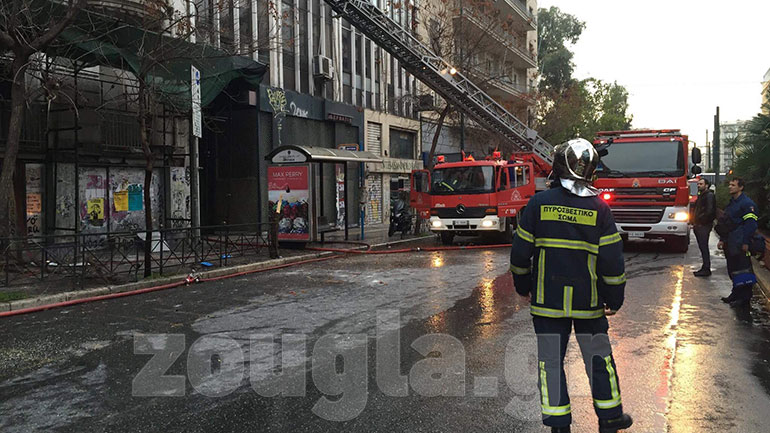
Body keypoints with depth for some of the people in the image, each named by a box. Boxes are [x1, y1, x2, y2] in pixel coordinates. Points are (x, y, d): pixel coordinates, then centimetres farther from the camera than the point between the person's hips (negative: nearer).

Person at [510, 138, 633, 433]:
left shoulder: (539, 203, -5)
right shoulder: (599, 209, -5)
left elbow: (521, 251, -1)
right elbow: (612, 260, -5)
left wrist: (523, 286, 13)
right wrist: (614, 299, 6)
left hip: (547, 298, -1)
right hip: (588, 299, 1)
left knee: (551, 361, 7)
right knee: (599, 358, 16)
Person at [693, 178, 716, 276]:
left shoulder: (709, 195, -10)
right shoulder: (701, 195, 20)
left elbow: (709, 211, -20)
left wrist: (699, 221, -14)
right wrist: (694, 222, 13)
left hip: (704, 226, -9)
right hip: (699, 226, 9)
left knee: (704, 247, -8)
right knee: (702, 247, 11)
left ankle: (706, 269, -5)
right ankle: (705, 268, 16)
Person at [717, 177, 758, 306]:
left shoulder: (747, 203, -11)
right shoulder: (731, 203, 18)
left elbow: (751, 224, -17)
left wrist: (746, 242, -20)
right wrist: (722, 239, 20)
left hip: (740, 244, -10)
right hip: (730, 244, 10)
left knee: (742, 270, -6)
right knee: (733, 270, 15)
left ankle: (744, 297, 0)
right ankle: (736, 294, 25)